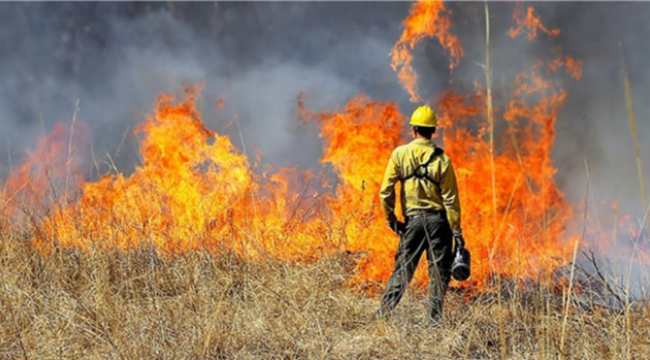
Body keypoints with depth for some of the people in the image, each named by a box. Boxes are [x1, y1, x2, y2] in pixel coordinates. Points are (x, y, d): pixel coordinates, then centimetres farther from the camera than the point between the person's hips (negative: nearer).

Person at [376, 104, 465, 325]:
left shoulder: (400, 154, -2)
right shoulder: (442, 159, -4)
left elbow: (385, 191, -5)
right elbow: (450, 199, -4)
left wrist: (391, 220, 7)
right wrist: (457, 232, 0)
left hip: (413, 220, 1)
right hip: (438, 220, -1)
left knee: (402, 270, 8)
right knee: (439, 271, 5)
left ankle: (383, 313, 3)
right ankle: (435, 319, 3)